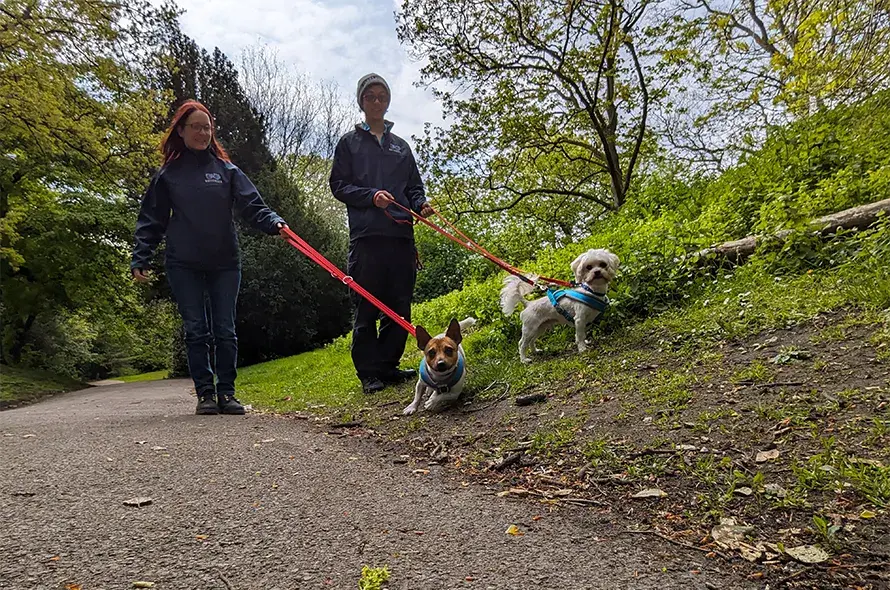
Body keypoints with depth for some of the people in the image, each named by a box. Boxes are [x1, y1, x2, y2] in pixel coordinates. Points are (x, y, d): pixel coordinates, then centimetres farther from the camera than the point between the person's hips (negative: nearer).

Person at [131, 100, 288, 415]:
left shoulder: (226, 170, 8)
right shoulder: (168, 174, 8)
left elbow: (252, 204, -2)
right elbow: (151, 221, 8)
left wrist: (274, 223, -21)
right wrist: (140, 259, -1)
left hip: (224, 263, 0)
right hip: (184, 265, 0)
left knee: (225, 330, 2)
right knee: (196, 330, 2)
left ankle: (226, 392, 10)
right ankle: (205, 393, 9)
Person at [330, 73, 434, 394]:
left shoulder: (400, 145, 22)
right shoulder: (349, 142, 11)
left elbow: (414, 185, 22)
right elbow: (338, 185, 4)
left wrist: (420, 203, 0)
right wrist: (371, 196, -13)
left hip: (401, 234, 4)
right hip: (367, 235, -4)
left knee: (399, 307, 4)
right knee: (367, 307, -3)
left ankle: (389, 365, 15)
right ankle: (368, 372, 5)